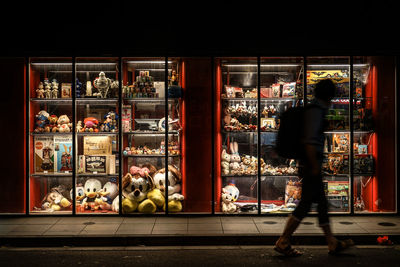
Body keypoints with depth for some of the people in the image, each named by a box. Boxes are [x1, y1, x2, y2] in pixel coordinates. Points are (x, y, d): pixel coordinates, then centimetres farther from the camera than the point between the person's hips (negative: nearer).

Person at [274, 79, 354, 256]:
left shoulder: (312, 109, 16)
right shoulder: (316, 111, -15)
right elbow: (309, 142, -24)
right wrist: (314, 166, -20)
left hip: (310, 165, 10)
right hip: (311, 164, -10)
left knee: (322, 203, 14)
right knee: (305, 205, -5)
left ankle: (333, 243, 23)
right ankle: (283, 243, 2)